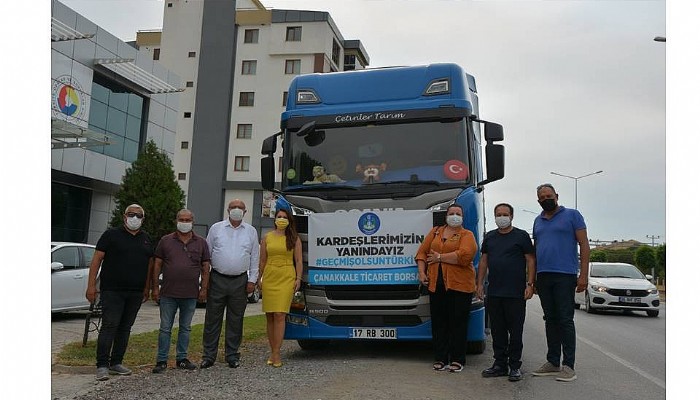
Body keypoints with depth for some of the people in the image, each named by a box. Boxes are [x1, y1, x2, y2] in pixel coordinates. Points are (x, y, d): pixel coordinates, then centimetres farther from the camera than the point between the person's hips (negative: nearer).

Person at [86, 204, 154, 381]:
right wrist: (91, 285, -9)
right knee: (109, 326, -8)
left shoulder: (146, 239, 13)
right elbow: (97, 259, -3)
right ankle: (102, 366, -2)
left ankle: (116, 363, 18)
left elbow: (150, 263, 16)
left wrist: (147, 288, 10)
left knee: (125, 328, 9)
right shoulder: (111, 235, 0)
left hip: (136, 293, 5)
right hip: (112, 290, -5)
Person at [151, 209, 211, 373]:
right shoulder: (166, 241, 3)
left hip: (191, 295, 1)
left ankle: (181, 358, 22)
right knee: (165, 328, 4)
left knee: (185, 328, 11)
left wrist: (204, 288, -1)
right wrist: (155, 287, -1)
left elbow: (205, 267, 6)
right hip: (168, 294, -1)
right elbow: (157, 265, 4)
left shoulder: (201, 243, 5)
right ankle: (161, 360, 12)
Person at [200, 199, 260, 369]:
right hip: (217, 280, 0)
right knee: (212, 318, 2)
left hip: (240, 281, 1)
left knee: (235, 320, 6)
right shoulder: (216, 228, 7)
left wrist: (252, 280, 2)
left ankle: (232, 355, 16)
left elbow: (255, 258, 9)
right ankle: (208, 355, 11)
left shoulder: (251, 232, 9)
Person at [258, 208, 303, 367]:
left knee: (279, 315, -11)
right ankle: (273, 352, 12)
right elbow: (262, 260, 13)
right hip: (269, 278, 3)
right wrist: (259, 278, 6)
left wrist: (298, 278, -3)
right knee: (269, 316, 4)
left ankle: (276, 353, -7)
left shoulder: (294, 239, 7)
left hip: (287, 278, -3)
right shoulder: (267, 238, 12)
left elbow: (298, 261, 6)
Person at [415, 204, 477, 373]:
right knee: (439, 322, 6)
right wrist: (421, 272, -1)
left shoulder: (467, 235, 3)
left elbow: (464, 255, -15)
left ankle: (457, 360, 11)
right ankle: (440, 358, 15)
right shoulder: (435, 231, 18)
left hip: (459, 285, -4)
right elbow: (422, 252, 13)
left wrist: (439, 257, -10)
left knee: (458, 322, 1)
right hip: (436, 284, 4)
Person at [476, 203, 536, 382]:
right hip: (493, 292, 5)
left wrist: (530, 284, -9)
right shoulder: (489, 237, 14)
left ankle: (515, 366, 9)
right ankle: (500, 364, 17)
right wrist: (480, 283, 10)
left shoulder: (521, 236, 2)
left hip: (516, 293, -4)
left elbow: (530, 260, -1)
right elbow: (483, 261, 16)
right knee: (497, 330, 9)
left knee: (515, 331, 1)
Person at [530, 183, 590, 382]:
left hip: (565, 275, -6)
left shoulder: (572, 215, 1)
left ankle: (568, 365, 2)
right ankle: (553, 362, 18)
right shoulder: (538, 221, 17)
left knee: (565, 319, -4)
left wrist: (583, 275, -12)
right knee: (550, 319, 11)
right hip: (543, 276, 6)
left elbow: (584, 245, -3)